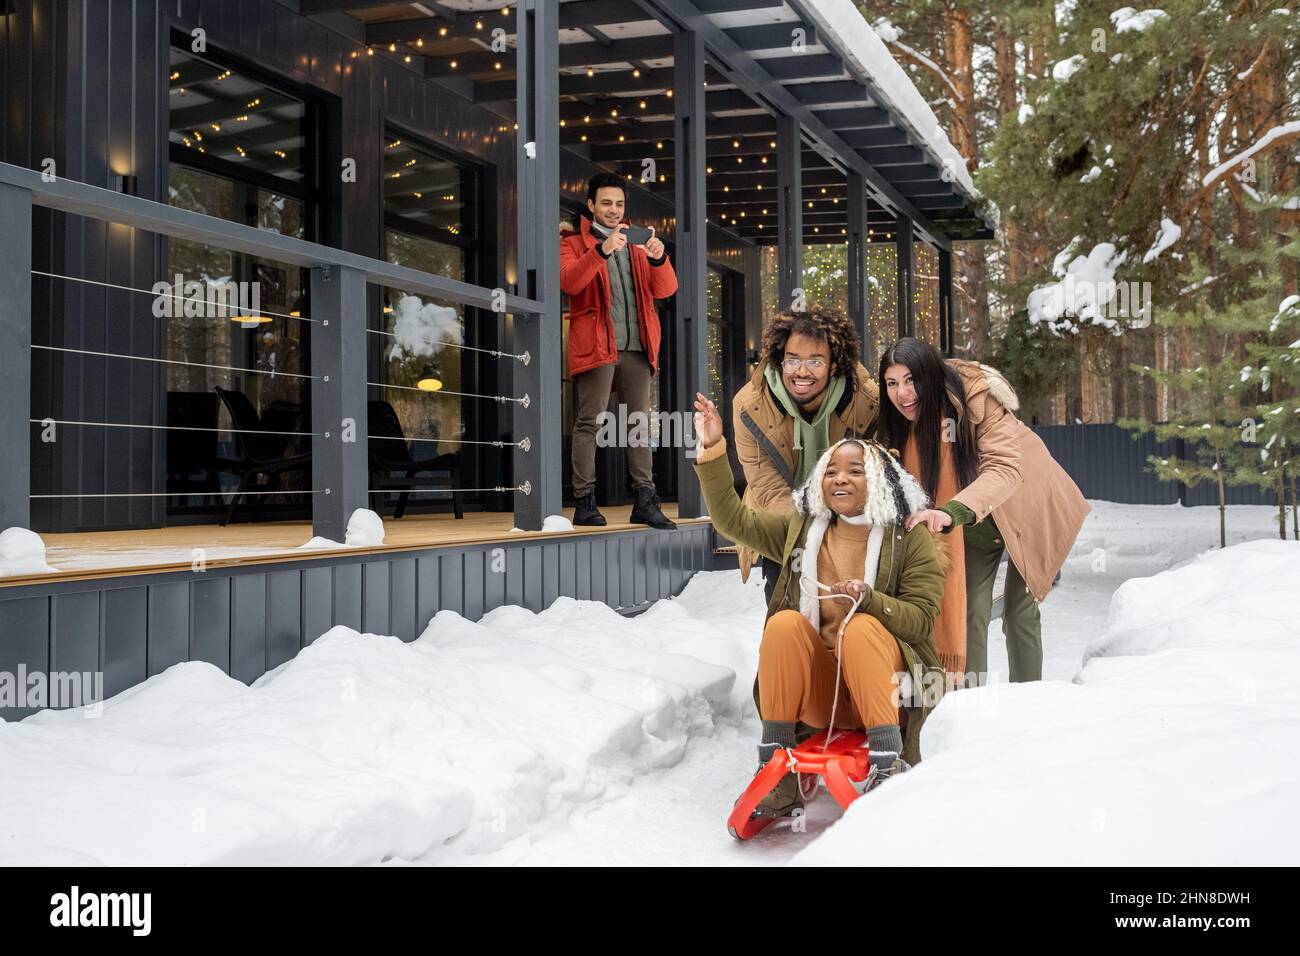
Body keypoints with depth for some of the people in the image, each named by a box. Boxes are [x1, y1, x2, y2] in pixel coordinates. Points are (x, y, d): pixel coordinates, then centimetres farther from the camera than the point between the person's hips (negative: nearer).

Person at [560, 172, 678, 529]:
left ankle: (645, 501, 5)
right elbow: (568, 282, -12)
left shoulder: (634, 243, 22)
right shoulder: (573, 241, 8)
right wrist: (602, 250, -24)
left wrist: (658, 259, -10)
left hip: (636, 347, 5)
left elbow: (665, 289, 11)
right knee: (590, 422, -6)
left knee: (640, 422, 3)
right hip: (596, 345, -5)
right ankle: (585, 502, -5)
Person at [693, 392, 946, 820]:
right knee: (785, 623, -24)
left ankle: (889, 762, -30)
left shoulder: (909, 536, 1)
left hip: (881, 678, -3)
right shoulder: (801, 528, 13)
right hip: (816, 687, 3)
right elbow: (733, 518, 13)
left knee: (861, 626, -31)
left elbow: (921, 617, -6)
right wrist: (713, 451, 5)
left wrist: (869, 599, -24)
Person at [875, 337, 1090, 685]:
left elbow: (1005, 468, -43)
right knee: (969, 614, -2)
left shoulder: (978, 396, -33)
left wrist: (954, 512, -59)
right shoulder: (900, 422, -15)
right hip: (973, 525, 4)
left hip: (1026, 510, -4)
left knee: (1019, 613, -2)